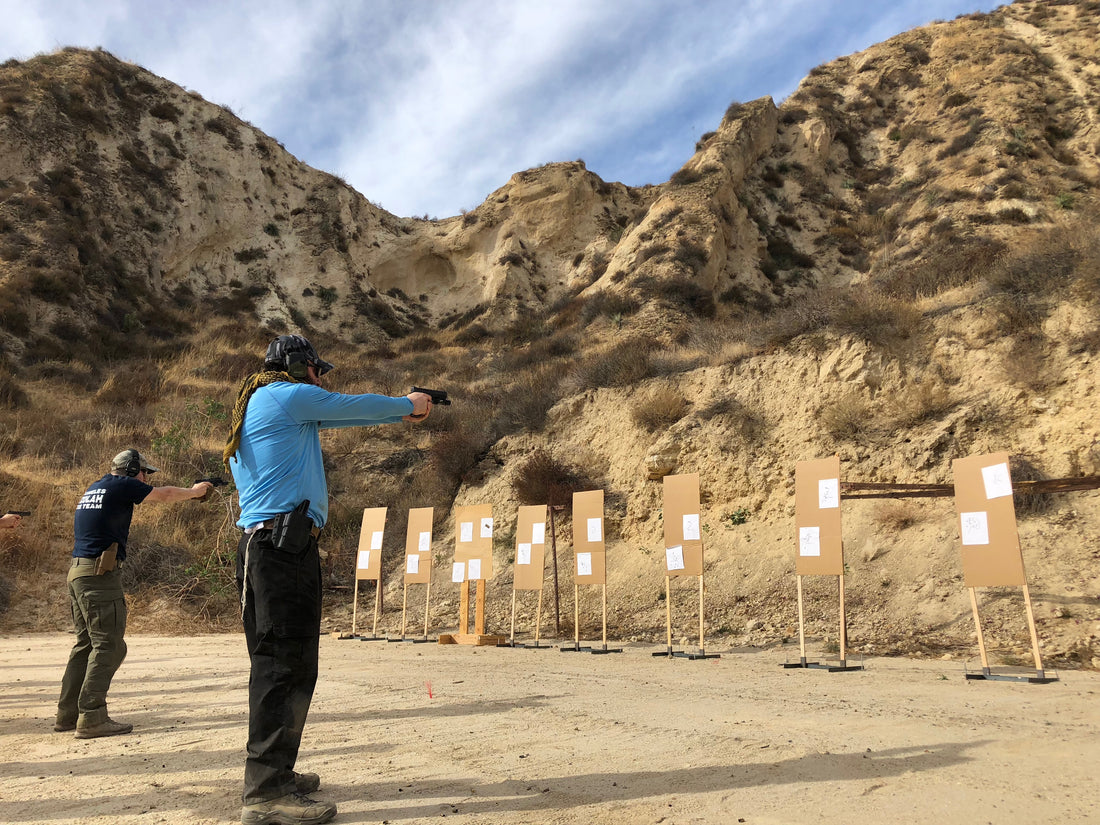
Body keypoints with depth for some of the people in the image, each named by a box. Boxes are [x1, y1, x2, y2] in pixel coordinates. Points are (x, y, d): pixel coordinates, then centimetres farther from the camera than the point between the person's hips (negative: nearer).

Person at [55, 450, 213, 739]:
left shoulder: (94, 488, 18)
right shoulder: (121, 485, -5)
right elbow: (165, 494, 4)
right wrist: (195, 490, 19)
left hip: (78, 572, 9)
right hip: (100, 574, -9)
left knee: (87, 644, 15)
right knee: (108, 646, -7)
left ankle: (67, 714, 20)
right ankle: (91, 719, -9)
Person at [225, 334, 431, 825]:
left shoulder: (256, 404, 25)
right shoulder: (289, 395, -4)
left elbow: (341, 418, 29)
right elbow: (354, 406, 3)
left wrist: (402, 415, 32)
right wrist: (409, 404, 21)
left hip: (259, 544, 10)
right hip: (284, 541, -10)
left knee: (277, 661, 14)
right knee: (287, 661, -11)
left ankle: (273, 772, 23)